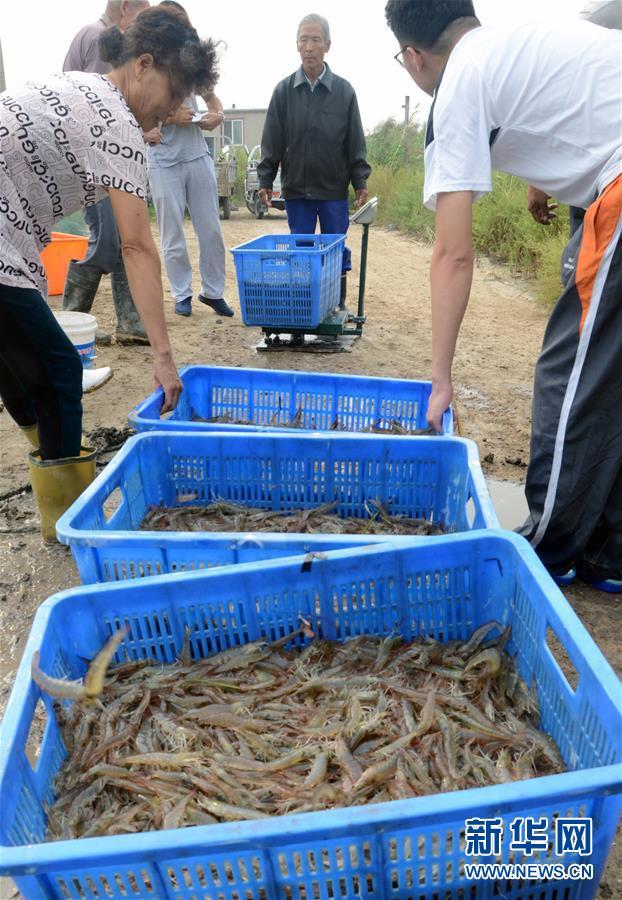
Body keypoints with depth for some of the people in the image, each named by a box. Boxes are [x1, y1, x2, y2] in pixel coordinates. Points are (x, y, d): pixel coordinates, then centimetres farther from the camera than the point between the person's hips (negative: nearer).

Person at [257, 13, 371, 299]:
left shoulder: (344, 91, 3)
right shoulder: (284, 90, 4)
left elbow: (355, 142, 3)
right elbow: (271, 141, 5)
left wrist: (360, 181, -1)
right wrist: (265, 180, 0)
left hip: (334, 189, 0)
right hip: (296, 188, 1)